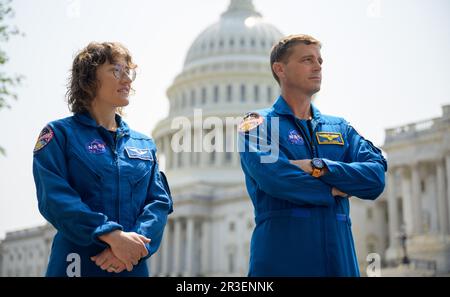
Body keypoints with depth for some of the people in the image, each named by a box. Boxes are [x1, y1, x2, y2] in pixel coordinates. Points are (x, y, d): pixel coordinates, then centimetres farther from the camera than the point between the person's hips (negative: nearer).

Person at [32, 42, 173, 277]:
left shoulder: (144, 144, 13)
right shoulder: (59, 134, 1)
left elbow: (159, 200, 3)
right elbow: (55, 197, -13)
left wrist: (136, 243, -16)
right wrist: (113, 236, -23)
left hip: (133, 266, 4)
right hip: (78, 264, -4)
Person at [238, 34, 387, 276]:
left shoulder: (340, 127, 15)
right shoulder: (257, 123, 2)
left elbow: (376, 178, 0)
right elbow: (272, 177, -16)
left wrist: (319, 167, -13)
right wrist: (333, 190, -5)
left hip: (339, 256, 4)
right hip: (280, 258, -4)